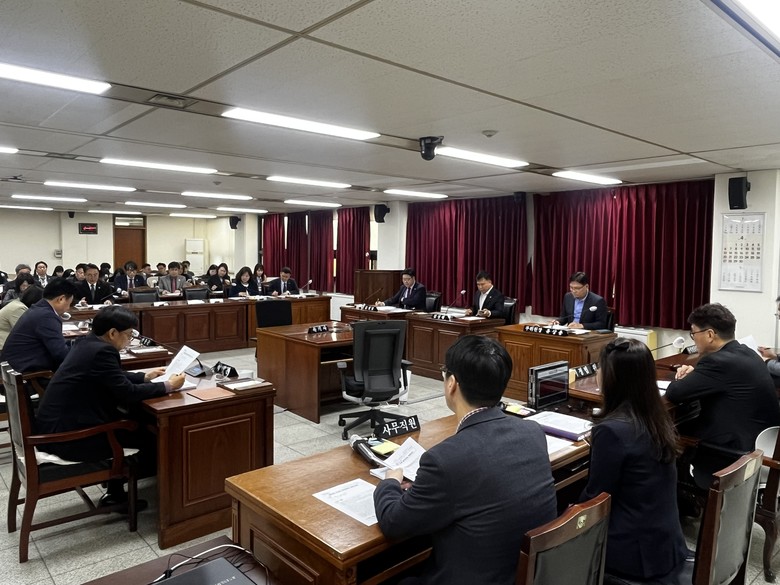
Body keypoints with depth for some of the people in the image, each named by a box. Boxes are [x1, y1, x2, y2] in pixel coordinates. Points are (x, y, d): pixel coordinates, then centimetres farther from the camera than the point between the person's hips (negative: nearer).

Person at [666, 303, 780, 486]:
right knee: (683, 427, 14)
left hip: (739, 456, -9)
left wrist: (682, 378, 1)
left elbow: (674, 393, -21)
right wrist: (694, 374, 4)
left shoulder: (720, 361, -24)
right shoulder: (746, 353, 6)